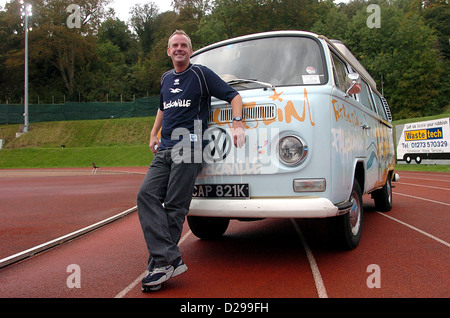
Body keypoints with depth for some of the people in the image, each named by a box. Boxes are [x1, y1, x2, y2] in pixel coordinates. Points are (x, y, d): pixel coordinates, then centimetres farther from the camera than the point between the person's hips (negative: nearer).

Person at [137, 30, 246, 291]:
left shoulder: (201, 74, 4)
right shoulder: (166, 79, 23)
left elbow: (234, 96, 2)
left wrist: (238, 124, -13)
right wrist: (153, 135, 31)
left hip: (189, 147, -6)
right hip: (164, 150, 7)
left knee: (174, 206, -10)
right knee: (147, 195, -12)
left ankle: (161, 263, -4)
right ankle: (170, 260, -17)